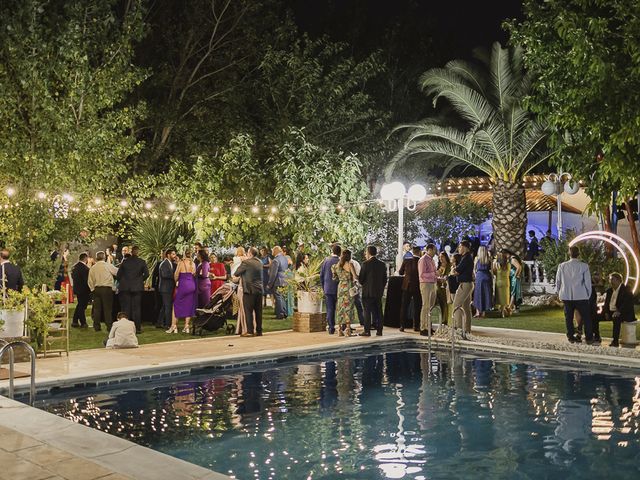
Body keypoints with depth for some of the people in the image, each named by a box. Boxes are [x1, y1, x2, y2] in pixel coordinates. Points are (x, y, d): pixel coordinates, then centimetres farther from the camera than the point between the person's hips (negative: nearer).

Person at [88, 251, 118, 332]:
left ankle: (96, 326, 10)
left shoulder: (92, 268, 6)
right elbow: (117, 272, 0)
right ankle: (109, 326, -2)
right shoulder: (108, 266, -6)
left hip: (96, 289, 3)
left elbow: (90, 281, 10)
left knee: (97, 308, 8)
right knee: (107, 308, -1)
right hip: (107, 288, -3)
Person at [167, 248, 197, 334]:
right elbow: (194, 275, 7)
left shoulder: (181, 262, -9)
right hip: (192, 285, 4)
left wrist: (176, 282, 11)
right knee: (189, 306, 10)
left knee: (176, 305, 6)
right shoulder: (193, 263, 3)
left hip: (183, 285, -4)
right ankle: (186, 327, 8)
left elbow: (176, 275, -7)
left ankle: (174, 326, 3)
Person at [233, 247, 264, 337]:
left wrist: (238, 276, 15)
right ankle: (259, 330, 12)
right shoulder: (260, 263, 10)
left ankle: (250, 331, -4)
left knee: (248, 311, -2)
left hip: (249, 290, -6)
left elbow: (236, 273, -5)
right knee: (258, 311, 9)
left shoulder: (246, 262, -11)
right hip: (259, 289, 6)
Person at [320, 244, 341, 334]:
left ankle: (331, 328, 4)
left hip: (328, 288, 2)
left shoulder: (326, 260, 0)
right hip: (338, 288, -2)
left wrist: (323, 287, 14)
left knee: (330, 309, 5)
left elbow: (321, 275, 5)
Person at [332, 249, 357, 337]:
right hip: (349, 287, -5)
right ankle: (347, 329, -5)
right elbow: (355, 277, -11)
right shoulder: (350, 264, -10)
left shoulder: (337, 265, 5)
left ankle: (340, 329, 11)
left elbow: (336, 278, 9)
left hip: (340, 287, 5)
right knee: (348, 307, -1)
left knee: (340, 307, 9)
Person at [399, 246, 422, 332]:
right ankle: (416, 326, 7)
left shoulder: (406, 260, -3)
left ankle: (402, 325, 6)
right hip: (417, 286, -2)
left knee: (404, 306, 8)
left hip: (407, 286, 2)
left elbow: (400, 272, 5)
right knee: (417, 307, 7)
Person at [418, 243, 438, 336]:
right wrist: (434, 273, -19)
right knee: (426, 306, -9)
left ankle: (428, 327, 16)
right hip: (426, 284, -9)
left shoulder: (431, 260, 17)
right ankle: (423, 329, -7)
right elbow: (422, 274, -17)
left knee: (431, 307, 10)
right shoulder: (423, 260, -10)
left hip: (432, 284, 9)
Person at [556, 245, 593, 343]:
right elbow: (588, 282, -4)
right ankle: (589, 338, 8)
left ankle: (571, 337, 15)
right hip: (581, 296, -2)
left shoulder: (562, 266, -2)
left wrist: (558, 293, 19)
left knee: (569, 318, 12)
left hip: (566, 296, 2)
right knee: (586, 317, 7)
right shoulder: (584, 266, -8)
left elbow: (558, 281, 5)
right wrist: (588, 295, 8)